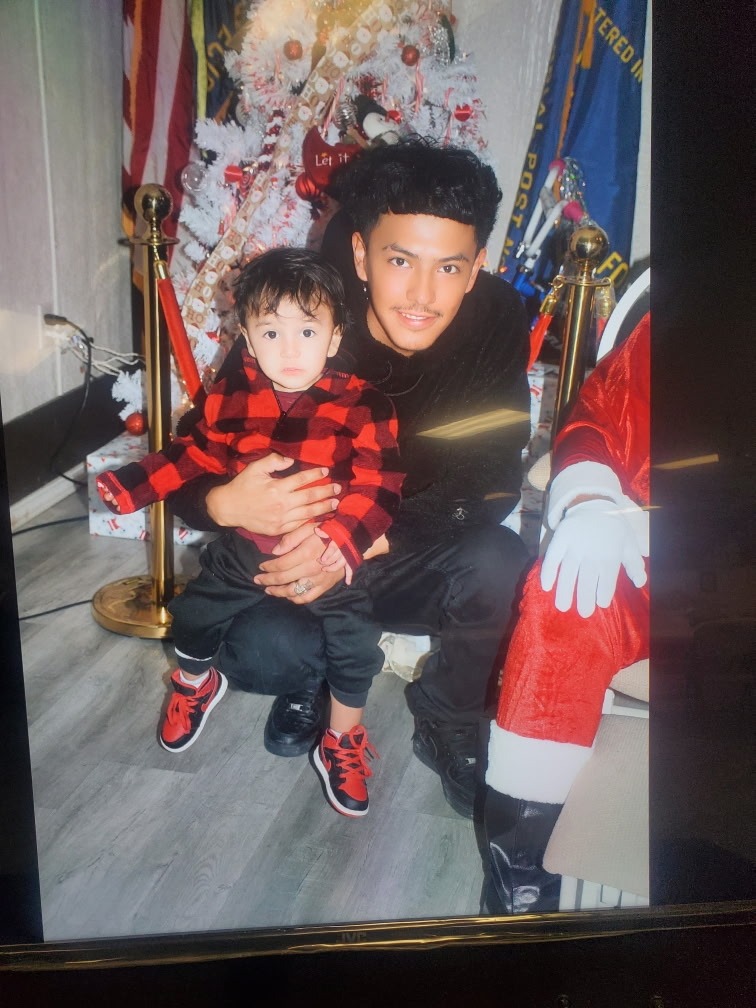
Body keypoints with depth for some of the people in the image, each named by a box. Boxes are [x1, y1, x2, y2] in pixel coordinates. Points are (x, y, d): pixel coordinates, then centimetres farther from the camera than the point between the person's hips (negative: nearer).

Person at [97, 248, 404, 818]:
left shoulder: (362, 405, -17)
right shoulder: (233, 396, -4)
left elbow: (376, 487, -22)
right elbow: (200, 452, 9)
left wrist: (337, 542, -38)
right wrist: (131, 485, 4)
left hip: (328, 555, -3)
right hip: (245, 547, 3)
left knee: (356, 643, -11)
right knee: (193, 614, 12)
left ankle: (342, 745, 17)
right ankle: (196, 685, 48)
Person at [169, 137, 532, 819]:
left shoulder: (496, 320, -17)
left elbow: (492, 482, -20)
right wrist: (227, 502, -40)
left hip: (420, 560, 1)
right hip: (291, 557, 0)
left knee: (500, 564, -31)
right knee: (260, 650, -31)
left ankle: (449, 726, 1)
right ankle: (313, 674, 10)